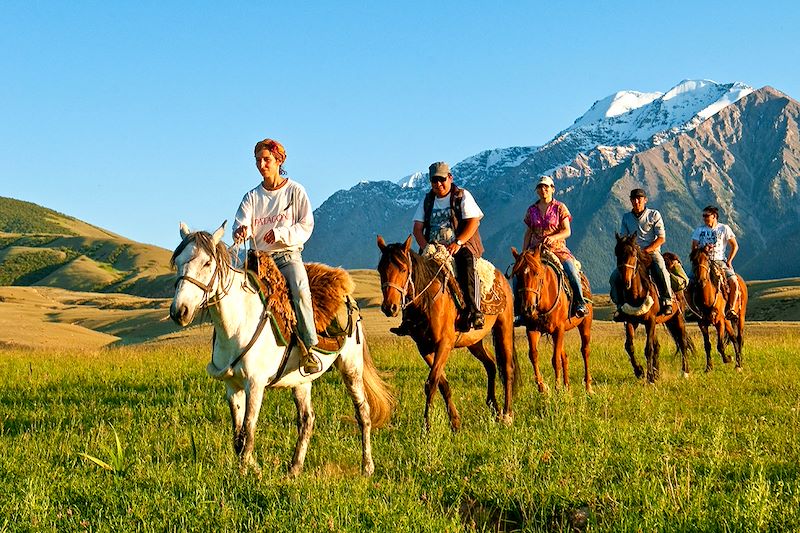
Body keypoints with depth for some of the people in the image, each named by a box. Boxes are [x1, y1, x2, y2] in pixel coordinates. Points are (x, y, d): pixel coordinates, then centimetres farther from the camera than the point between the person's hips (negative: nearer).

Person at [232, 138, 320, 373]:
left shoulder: (295, 191, 4)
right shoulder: (252, 197, 12)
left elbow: (306, 226, -1)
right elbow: (242, 223, -2)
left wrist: (280, 233, -17)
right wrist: (241, 231, -27)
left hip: (288, 255, -3)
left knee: (301, 291, -31)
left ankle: (309, 348, -30)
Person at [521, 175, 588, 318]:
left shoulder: (560, 208, 4)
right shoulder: (532, 210, 12)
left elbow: (567, 231, -2)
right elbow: (528, 234, 14)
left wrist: (553, 237, -21)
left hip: (558, 249, -2)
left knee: (572, 273, -26)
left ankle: (580, 302, -8)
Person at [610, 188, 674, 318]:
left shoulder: (654, 215, 3)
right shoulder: (626, 217, 14)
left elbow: (661, 238, -2)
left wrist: (646, 250, -15)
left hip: (652, 252, -3)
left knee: (661, 272, -33)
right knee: (615, 276, -14)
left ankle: (667, 302, -22)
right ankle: (620, 304, -3)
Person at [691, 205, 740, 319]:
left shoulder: (724, 229, 6)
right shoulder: (699, 230, 10)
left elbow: (735, 246, 10)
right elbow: (693, 248, 5)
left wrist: (729, 261, 1)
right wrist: (702, 249, -16)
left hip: (720, 262, -1)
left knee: (734, 283, -23)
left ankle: (731, 309, -10)